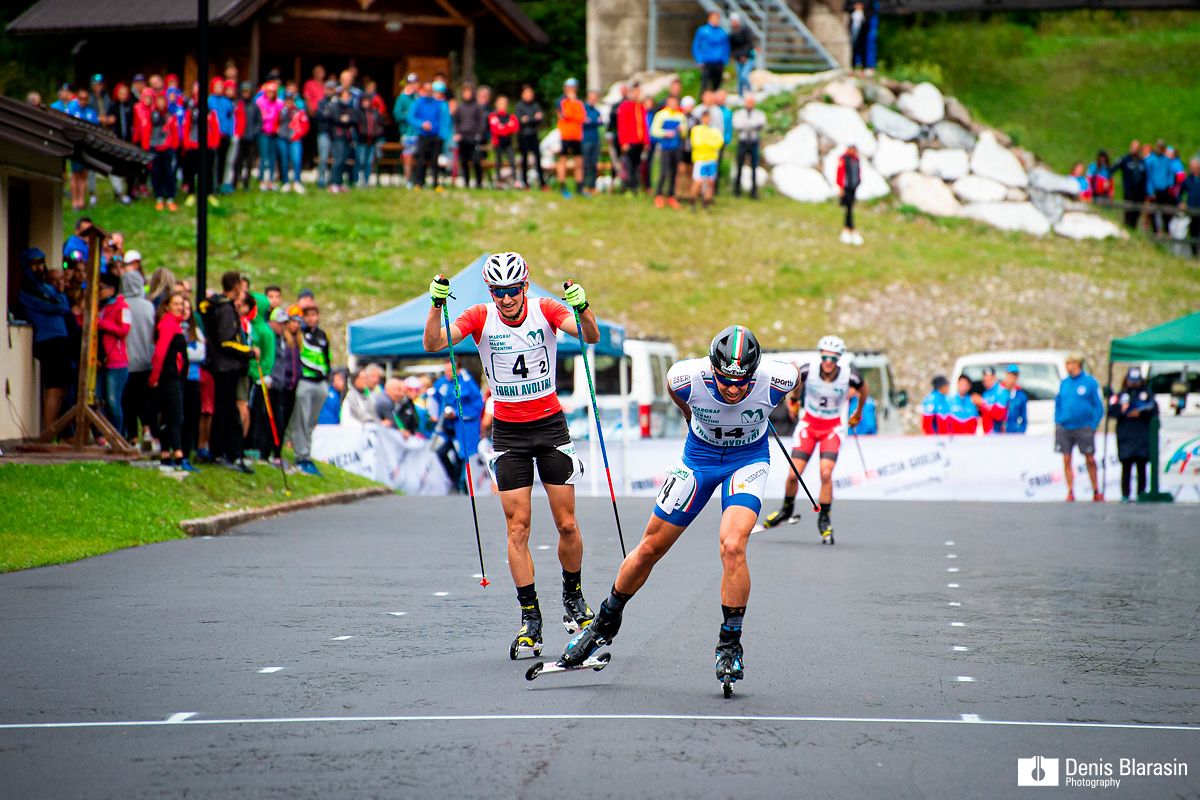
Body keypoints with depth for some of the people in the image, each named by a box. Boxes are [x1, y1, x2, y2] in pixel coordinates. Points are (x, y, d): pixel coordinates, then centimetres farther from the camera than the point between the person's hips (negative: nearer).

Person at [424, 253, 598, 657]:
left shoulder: (545, 310, -9)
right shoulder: (480, 317, -8)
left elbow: (591, 337, -22)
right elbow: (433, 344, -19)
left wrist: (583, 309, -42)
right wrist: (436, 305, -36)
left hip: (551, 426, 0)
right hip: (508, 431, 0)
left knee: (567, 525, 2)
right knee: (517, 528, -4)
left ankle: (573, 600, 24)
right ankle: (530, 619, 1)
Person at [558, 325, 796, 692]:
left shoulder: (775, 379, -31)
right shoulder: (686, 377, -30)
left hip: (749, 458, -1)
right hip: (699, 454, 2)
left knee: (732, 546, -24)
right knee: (650, 548, 7)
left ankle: (730, 644, -8)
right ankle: (606, 623, 29)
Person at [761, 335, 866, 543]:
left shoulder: (849, 376, -21)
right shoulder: (808, 370, -20)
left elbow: (864, 390, 2)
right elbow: (796, 381, 6)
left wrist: (858, 413, 17)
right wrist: (793, 399, 21)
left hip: (832, 428, -1)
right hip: (808, 424, 1)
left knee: (826, 473, -18)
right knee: (794, 474, -5)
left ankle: (824, 520, -1)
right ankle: (787, 509, 23)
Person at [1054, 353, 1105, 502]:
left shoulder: (1090, 382, -2)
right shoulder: (1064, 383, 9)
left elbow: (1099, 406, -1)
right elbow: (1058, 404, 15)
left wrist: (1093, 426, -8)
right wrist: (1057, 422, 4)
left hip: (1084, 428, -3)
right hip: (1064, 427, 3)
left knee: (1090, 460, 3)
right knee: (1066, 460, 0)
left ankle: (1096, 491, 14)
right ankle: (1070, 492, 5)